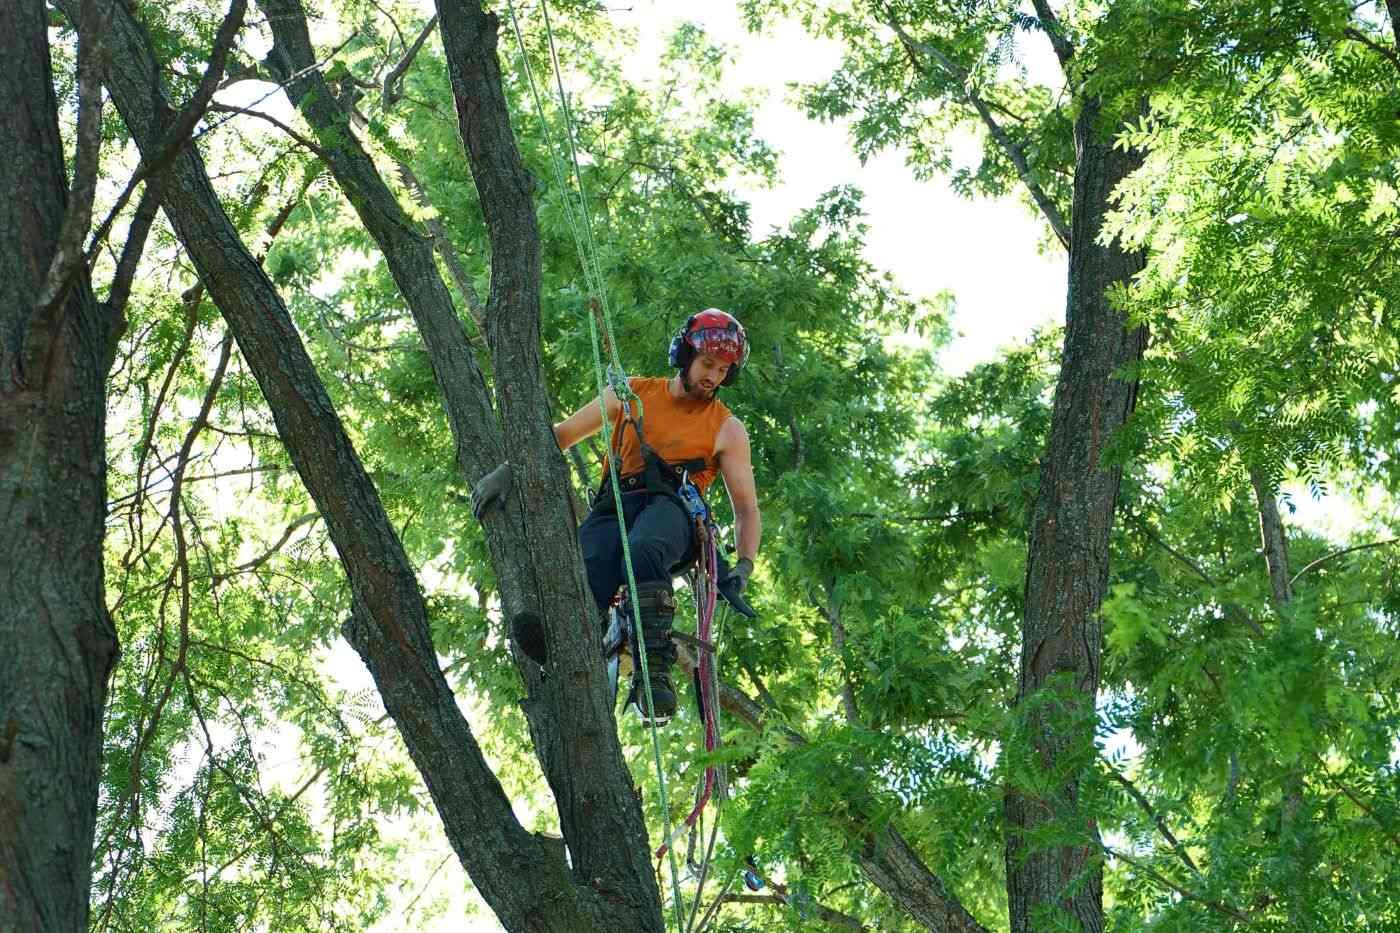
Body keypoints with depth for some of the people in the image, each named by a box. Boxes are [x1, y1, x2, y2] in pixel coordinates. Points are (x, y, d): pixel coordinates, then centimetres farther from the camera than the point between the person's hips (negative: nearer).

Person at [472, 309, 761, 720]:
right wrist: (509, 468, 6)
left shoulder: (728, 430, 14)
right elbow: (562, 433, 19)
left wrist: (743, 567, -6)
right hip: (614, 510, 2)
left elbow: (746, 509, 11)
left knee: (643, 553, -41)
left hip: (671, 513, -2)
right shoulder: (633, 394, 18)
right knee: (581, 590, -33)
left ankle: (653, 671, -47)